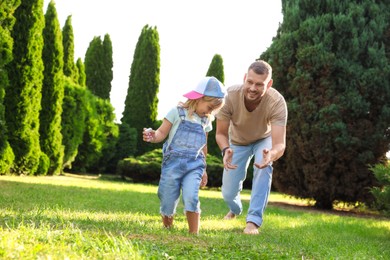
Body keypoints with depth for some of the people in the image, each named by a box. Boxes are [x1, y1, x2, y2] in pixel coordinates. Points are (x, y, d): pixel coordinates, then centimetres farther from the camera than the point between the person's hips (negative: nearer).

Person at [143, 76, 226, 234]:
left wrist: (203, 170, 22)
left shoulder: (206, 121, 12)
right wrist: (152, 136, -28)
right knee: (168, 202, 2)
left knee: (191, 197, -19)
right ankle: (167, 230, 25)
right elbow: (162, 133, -5)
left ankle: (194, 233, -14)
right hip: (173, 162, -2)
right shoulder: (177, 112, -3)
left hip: (194, 165, 3)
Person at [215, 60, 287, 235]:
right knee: (228, 193, 2)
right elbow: (221, 133, -24)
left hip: (264, 139, -1)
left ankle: (254, 221, -23)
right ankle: (235, 210, 41)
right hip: (238, 141, 1)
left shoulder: (277, 102, -38)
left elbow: (280, 144, -43)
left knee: (264, 167, -33)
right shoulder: (230, 95, -36)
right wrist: (226, 150, -46)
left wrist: (271, 155, -67)